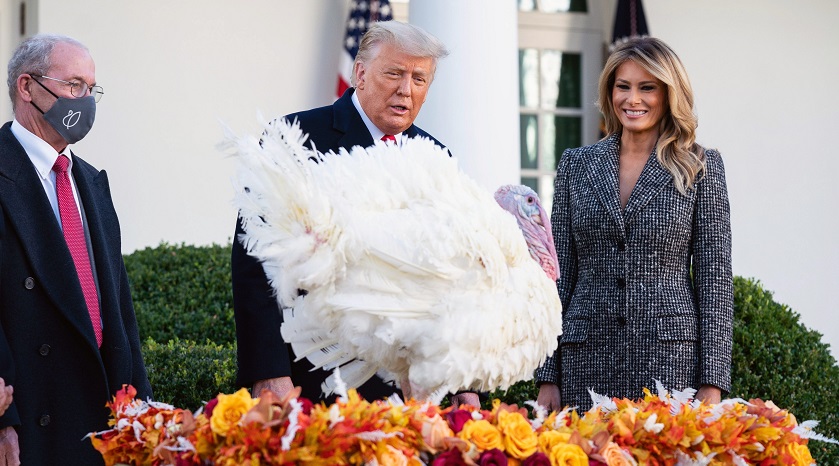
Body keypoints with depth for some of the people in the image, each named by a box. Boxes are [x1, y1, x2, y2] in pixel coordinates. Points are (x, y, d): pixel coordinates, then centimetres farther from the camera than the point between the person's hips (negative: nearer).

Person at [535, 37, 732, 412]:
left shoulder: (700, 167, 4)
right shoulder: (576, 164, 11)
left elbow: (714, 276, 1)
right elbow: (559, 272, 10)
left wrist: (712, 383, -6)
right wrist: (548, 376, 4)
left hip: (670, 357, -2)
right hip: (588, 359, 2)